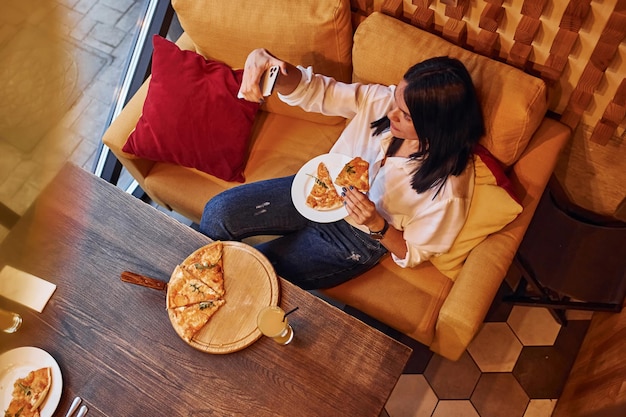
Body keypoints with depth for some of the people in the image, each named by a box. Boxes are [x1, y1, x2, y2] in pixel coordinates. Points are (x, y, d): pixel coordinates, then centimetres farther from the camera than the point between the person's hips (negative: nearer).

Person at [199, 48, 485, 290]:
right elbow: (313, 91, -16)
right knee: (219, 212, -6)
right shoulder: (383, 100, -19)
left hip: (359, 238, -4)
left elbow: (414, 253, -12)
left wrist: (377, 224, -31)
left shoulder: (449, 184, -27)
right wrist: (263, 59, -35)